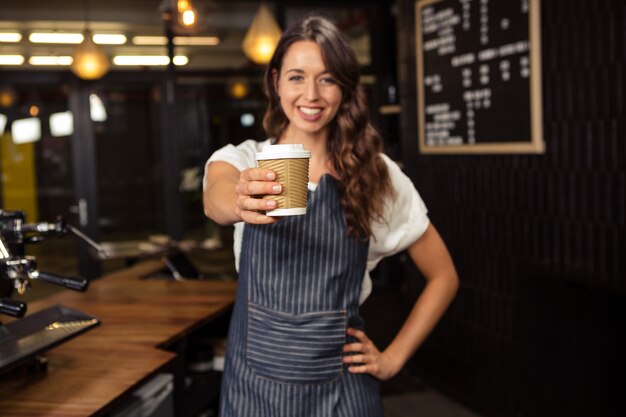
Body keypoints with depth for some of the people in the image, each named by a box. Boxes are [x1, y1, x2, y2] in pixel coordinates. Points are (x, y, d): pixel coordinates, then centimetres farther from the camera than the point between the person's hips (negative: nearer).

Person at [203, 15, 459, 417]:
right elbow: (215, 197, -30)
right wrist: (240, 205, -51)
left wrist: (393, 358, -2)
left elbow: (443, 276, 3)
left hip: (340, 383, -1)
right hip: (256, 379, 1)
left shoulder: (378, 175, -5)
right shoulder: (243, 160, -5)